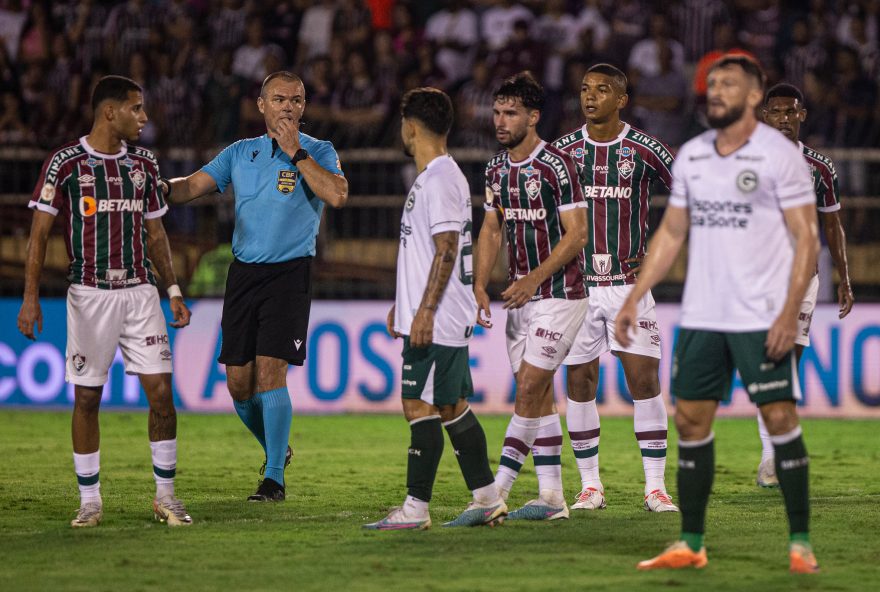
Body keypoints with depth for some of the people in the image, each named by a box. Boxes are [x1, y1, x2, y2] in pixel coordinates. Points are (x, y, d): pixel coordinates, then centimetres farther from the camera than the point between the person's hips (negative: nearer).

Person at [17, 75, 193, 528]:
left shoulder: (143, 164, 10)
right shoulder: (65, 162, -4)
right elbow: (40, 233, -3)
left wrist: (173, 290, 12)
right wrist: (30, 297, -11)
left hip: (140, 291, 3)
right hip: (89, 293, -3)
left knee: (161, 391, -5)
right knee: (87, 397, 1)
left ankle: (165, 495, 5)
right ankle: (90, 501, 12)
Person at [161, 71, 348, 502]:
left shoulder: (318, 152, 2)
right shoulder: (240, 153, 13)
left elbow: (337, 195, -17)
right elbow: (194, 185, 5)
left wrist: (295, 152, -14)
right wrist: (163, 187, -16)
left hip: (290, 273, -4)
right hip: (243, 272, 4)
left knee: (270, 370, -16)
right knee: (239, 382, 3)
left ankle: (274, 477, -10)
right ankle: (276, 448, 29)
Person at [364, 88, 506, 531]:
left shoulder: (441, 178, -14)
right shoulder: (430, 177, 18)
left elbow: (446, 249, -20)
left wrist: (425, 311, -23)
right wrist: (402, 305, 26)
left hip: (437, 318, -10)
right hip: (435, 318, 10)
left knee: (420, 406, -10)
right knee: (452, 407, 12)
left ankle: (415, 509, -10)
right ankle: (488, 501, 16)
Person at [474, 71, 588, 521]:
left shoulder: (556, 165, -13)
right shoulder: (496, 169, 9)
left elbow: (576, 234, -15)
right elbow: (491, 230, 15)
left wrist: (535, 278, -22)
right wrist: (480, 286, 2)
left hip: (559, 294, -8)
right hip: (520, 296, 8)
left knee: (528, 390, -11)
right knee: (538, 395, 8)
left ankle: (495, 494, -13)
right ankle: (552, 497, 12)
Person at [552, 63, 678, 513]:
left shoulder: (645, 151, -2)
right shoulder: (563, 151, 3)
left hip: (630, 282, -2)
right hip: (578, 284, 2)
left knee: (644, 378, -7)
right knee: (579, 382, 2)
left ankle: (655, 487, -1)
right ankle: (590, 485, 11)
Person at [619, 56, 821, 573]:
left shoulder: (780, 154, -6)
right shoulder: (690, 157, 11)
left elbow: (806, 238, -8)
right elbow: (671, 233, 18)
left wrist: (791, 312, -17)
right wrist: (635, 297, 9)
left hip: (763, 318, -5)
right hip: (700, 316, 6)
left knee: (781, 418, -7)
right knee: (691, 420, 3)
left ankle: (800, 543, 0)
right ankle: (691, 544, 9)